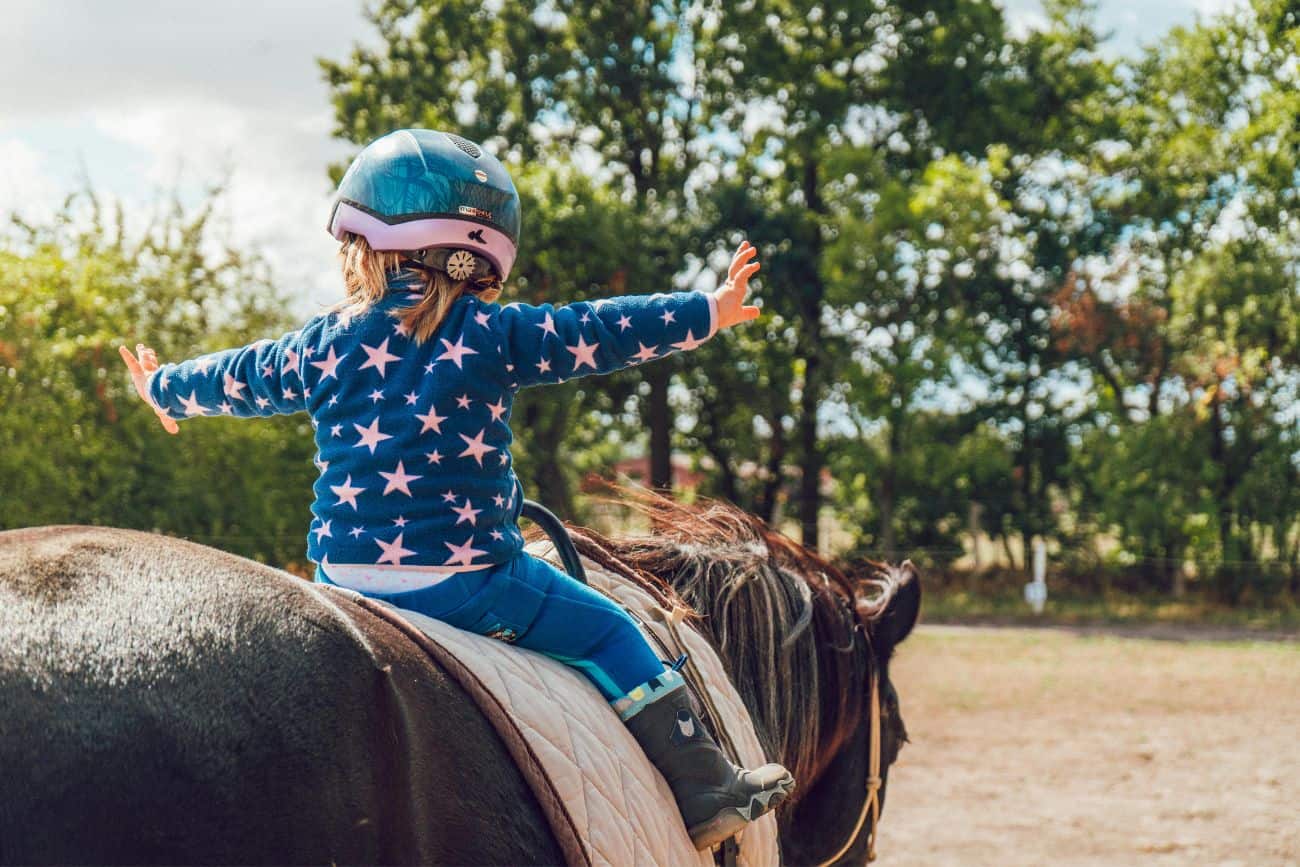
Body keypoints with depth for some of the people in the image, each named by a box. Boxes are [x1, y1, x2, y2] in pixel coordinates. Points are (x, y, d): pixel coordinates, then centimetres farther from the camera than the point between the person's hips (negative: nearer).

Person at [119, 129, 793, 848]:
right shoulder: (492, 335, -5)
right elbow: (600, 333, -2)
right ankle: (704, 793, 6)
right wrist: (708, 311, 7)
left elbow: (239, 379, 24)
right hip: (466, 577, -4)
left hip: (345, 575, 4)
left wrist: (163, 387, 44)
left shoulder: (324, 345, 8)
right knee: (605, 629, 7)